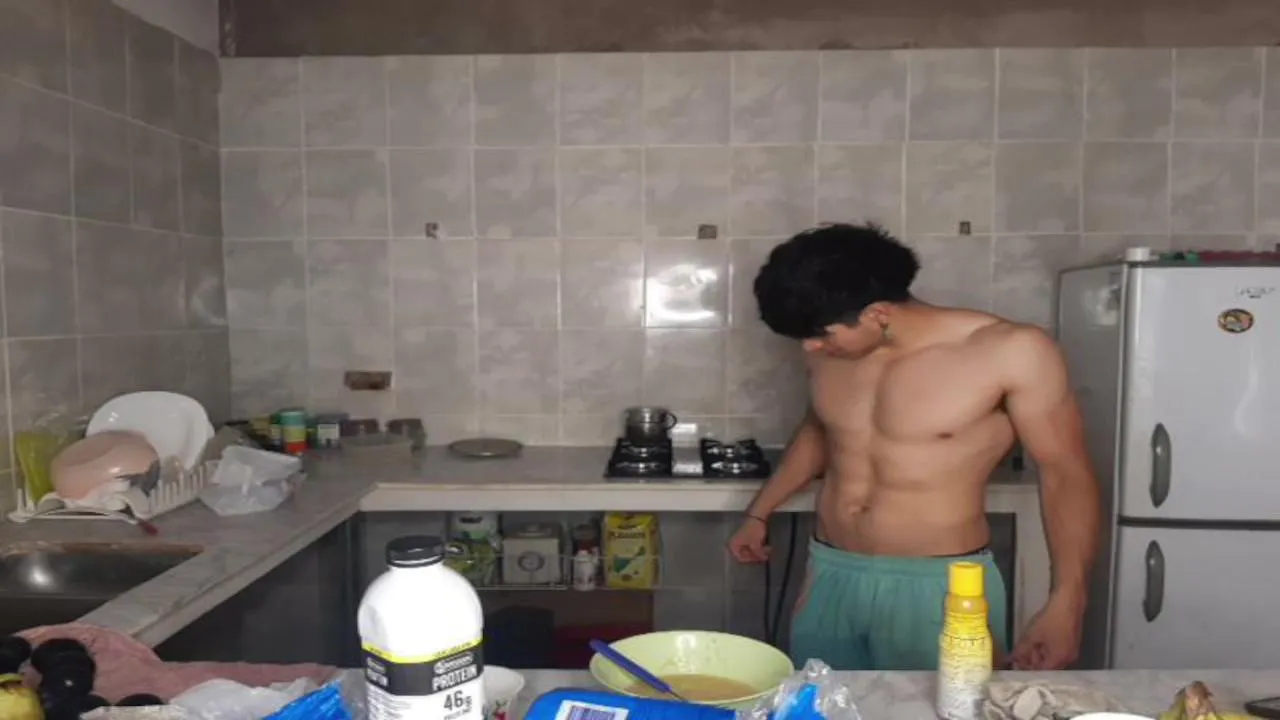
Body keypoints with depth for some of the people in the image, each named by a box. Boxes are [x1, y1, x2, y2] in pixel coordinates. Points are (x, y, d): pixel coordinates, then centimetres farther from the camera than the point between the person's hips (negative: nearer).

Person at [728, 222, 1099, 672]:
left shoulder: (1010, 353, -14)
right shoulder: (830, 353, 0)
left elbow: (1066, 475, -6)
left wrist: (1066, 604, -14)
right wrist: (759, 513, 24)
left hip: (939, 585, -4)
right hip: (830, 575, 4)